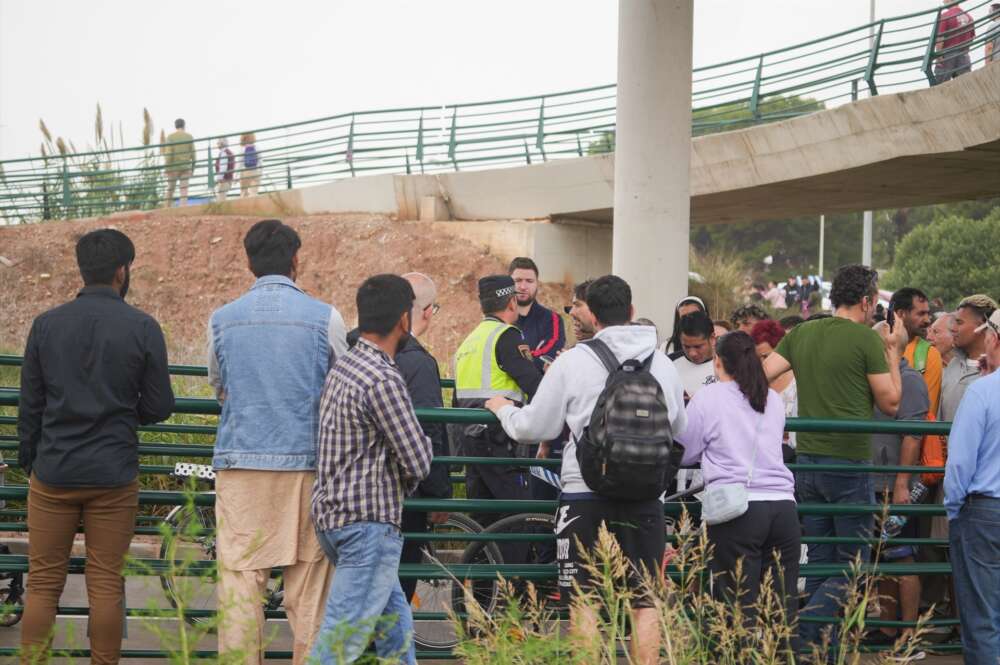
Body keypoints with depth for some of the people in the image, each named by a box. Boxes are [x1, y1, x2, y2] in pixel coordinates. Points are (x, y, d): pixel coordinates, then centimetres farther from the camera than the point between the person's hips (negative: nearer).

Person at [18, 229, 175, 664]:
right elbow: (159, 407, -2)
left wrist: (29, 464, 16)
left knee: (43, 583, 6)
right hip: (113, 477, -1)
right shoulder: (143, 328, -4)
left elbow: (30, 406, 5)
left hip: (53, 473, 1)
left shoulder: (46, 325, 1)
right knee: (106, 583, 5)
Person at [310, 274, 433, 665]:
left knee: (395, 620, 21)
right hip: (369, 521, -10)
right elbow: (419, 463, -15)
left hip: (333, 513, 10)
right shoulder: (384, 379, -18)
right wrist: (423, 442, 6)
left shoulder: (344, 367, 10)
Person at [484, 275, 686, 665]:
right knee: (645, 603, 9)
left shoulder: (573, 362, -7)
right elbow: (679, 430, 16)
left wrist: (504, 409, 18)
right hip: (646, 497, 3)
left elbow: (535, 428, -2)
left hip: (585, 495, -3)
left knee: (583, 604, 4)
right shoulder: (663, 365, 3)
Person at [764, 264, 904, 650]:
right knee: (852, 564, 1)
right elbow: (890, 402, -2)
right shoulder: (867, 339, -8)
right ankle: (804, 632, -16)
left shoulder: (800, 334, 9)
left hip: (807, 461, 6)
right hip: (850, 462, -6)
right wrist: (892, 351, 7)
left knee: (819, 563, 13)